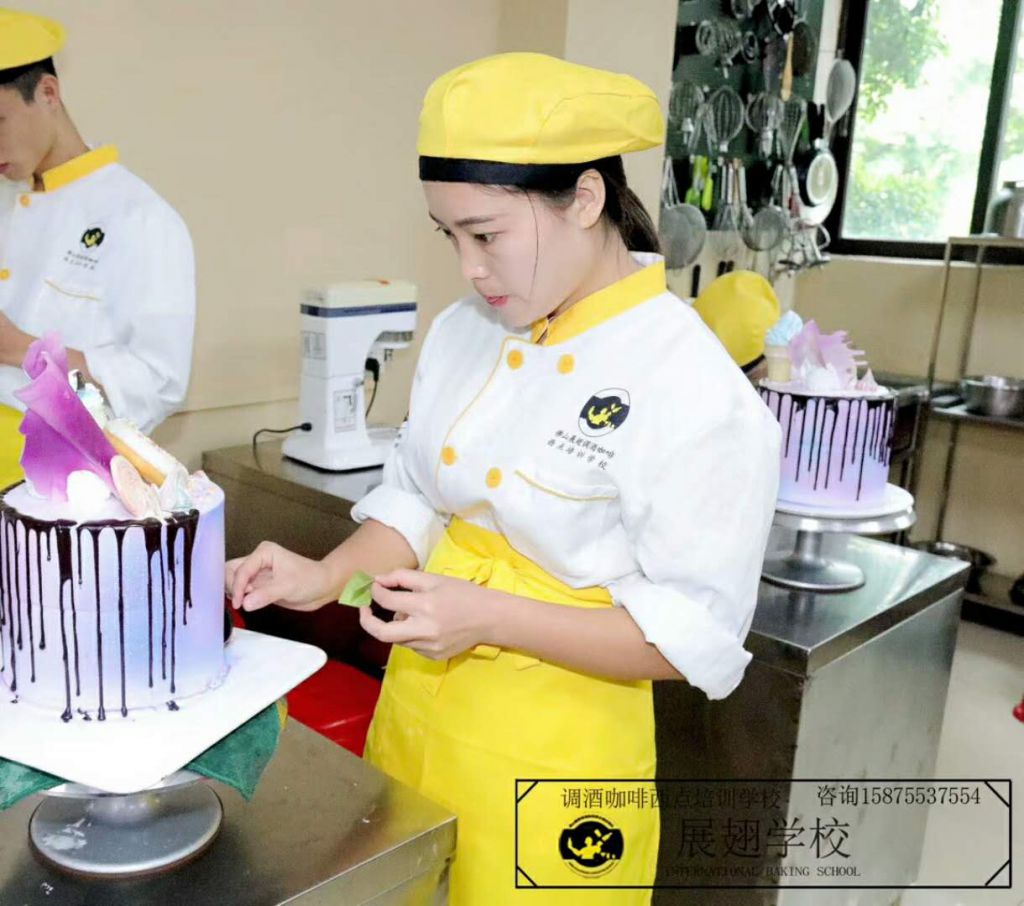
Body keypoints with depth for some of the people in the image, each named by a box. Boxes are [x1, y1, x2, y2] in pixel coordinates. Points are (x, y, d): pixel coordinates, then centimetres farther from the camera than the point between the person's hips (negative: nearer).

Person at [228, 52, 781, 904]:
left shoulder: (693, 389, -22)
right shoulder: (464, 333, -1)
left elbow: (696, 636, -20)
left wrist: (490, 618, -28)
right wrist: (327, 577, -8)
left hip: (552, 750, -6)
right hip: (418, 705, 7)